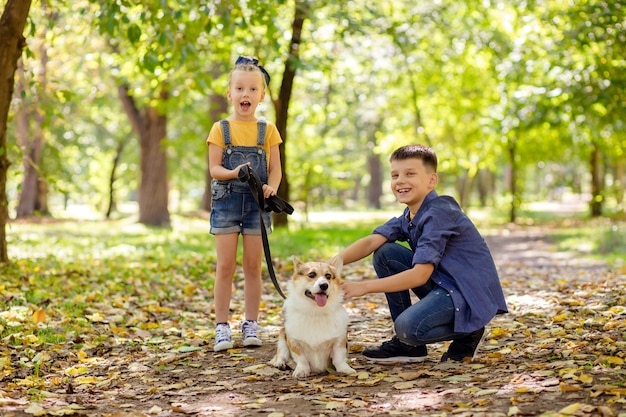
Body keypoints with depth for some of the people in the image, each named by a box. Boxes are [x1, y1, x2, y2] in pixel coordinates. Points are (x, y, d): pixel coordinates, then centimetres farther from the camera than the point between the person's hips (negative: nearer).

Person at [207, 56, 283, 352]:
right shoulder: (221, 129, 2)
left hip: (256, 203, 1)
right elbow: (214, 169, -3)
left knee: (253, 266, 5)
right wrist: (235, 173, -24)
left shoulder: (267, 130, 5)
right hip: (226, 202, -1)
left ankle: (251, 326, 12)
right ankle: (222, 327, 3)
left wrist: (271, 187, -19)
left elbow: (275, 169, 2)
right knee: (225, 266, -2)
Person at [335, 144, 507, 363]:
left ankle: (468, 333, 2)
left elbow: (420, 275, -25)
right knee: (385, 253, -1)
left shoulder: (440, 213, -19)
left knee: (409, 326, -30)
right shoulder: (409, 216, 8)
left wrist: (364, 286, -25)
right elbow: (371, 242, -6)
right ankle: (407, 345, 4)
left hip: (472, 293, -9)